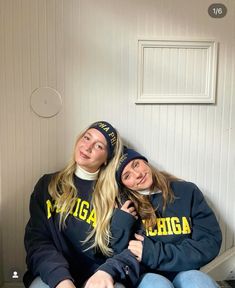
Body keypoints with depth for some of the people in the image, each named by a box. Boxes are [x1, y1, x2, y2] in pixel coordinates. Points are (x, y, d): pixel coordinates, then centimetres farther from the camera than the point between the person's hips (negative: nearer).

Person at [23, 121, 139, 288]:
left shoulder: (115, 196, 5)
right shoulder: (48, 185, 9)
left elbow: (130, 248, -2)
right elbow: (36, 239, -1)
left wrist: (108, 272, -23)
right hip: (53, 274, 1)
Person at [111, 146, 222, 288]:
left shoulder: (187, 191, 4)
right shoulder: (124, 206, 1)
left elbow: (210, 242, -3)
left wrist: (156, 254, -11)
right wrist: (121, 224, -16)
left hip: (184, 272, 1)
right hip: (145, 276, -1)